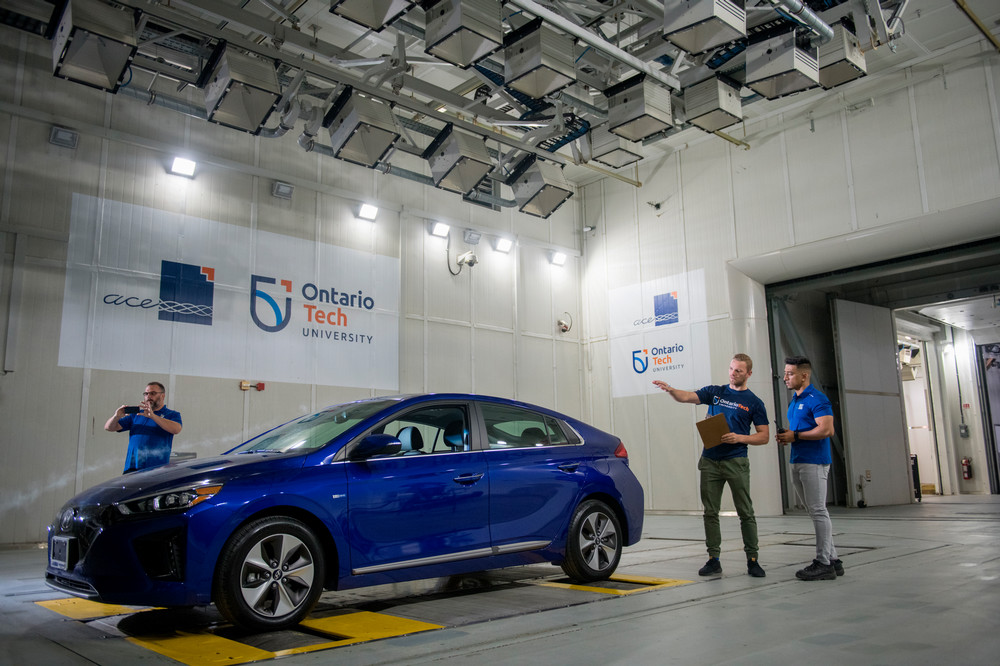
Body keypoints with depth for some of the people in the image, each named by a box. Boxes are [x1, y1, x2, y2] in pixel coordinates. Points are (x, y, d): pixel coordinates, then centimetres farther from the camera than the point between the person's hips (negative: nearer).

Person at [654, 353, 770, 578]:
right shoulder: (715, 392, 10)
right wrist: (670, 389, -24)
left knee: (745, 512, 1)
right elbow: (686, 397, -3)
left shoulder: (754, 402, 4)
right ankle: (714, 559, 12)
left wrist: (740, 438, -14)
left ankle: (752, 560, 12)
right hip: (710, 461, 3)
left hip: (736, 462, -3)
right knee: (710, 512, 5)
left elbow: (764, 436, 3)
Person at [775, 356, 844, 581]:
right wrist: (785, 435, 7)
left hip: (814, 462, -10)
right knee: (815, 512, 12)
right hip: (798, 461, 10)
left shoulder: (817, 399, -12)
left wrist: (795, 436, -16)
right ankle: (832, 560, 19)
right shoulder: (794, 401, 17)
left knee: (818, 511, -6)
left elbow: (826, 429, -21)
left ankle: (824, 564, -1)